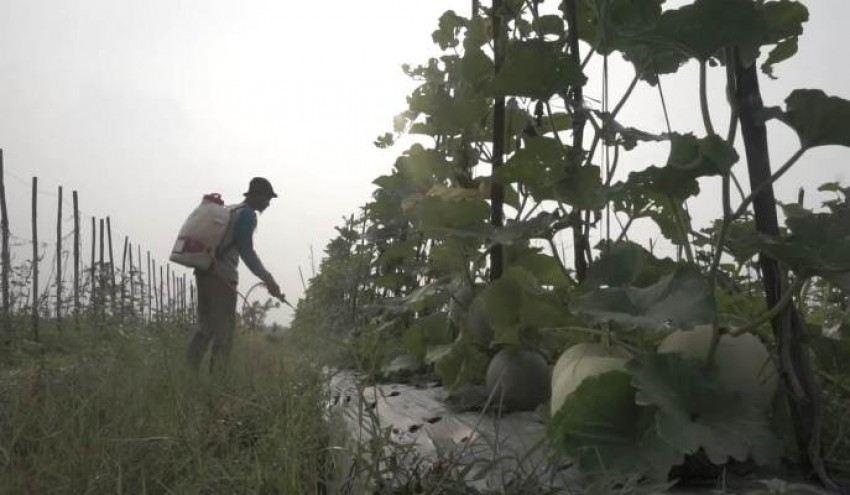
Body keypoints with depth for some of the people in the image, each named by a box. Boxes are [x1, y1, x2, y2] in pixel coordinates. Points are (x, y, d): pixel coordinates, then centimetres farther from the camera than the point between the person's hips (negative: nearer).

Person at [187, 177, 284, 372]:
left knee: (206, 328, 15)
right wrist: (268, 279, -13)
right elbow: (246, 252, -14)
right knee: (224, 331, -1)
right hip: (223, 277, -9)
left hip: (203, 273, 9)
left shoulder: (229, 210, 21)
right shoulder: (248, 215, -7)